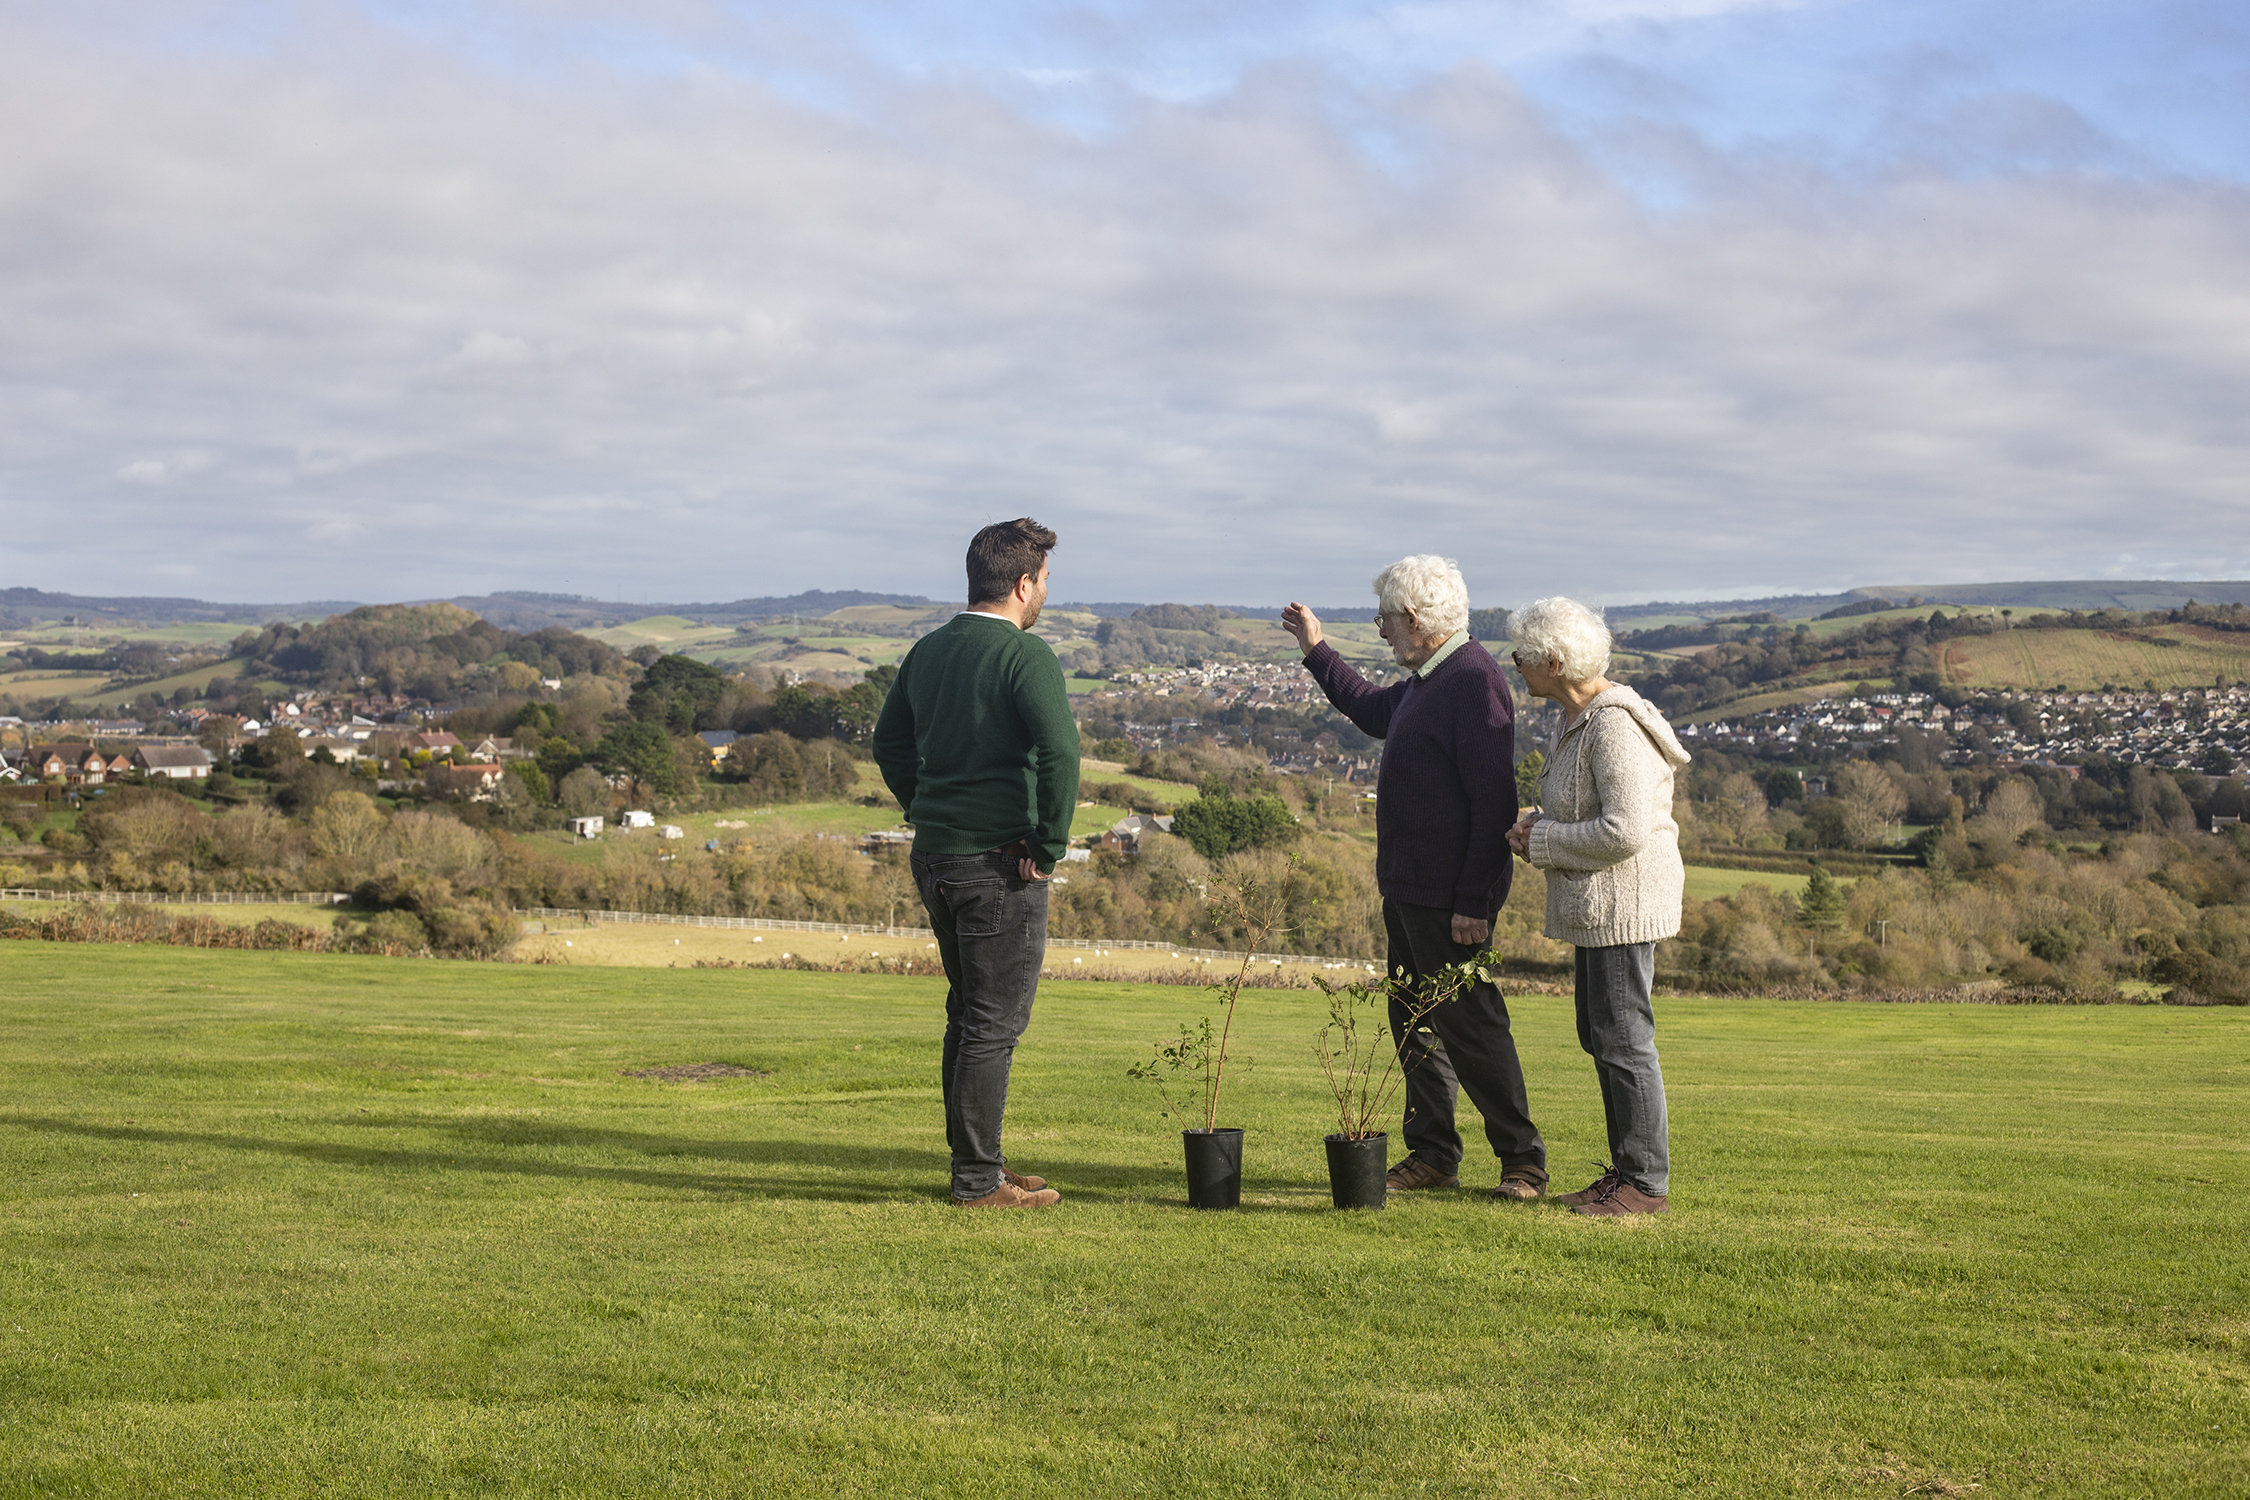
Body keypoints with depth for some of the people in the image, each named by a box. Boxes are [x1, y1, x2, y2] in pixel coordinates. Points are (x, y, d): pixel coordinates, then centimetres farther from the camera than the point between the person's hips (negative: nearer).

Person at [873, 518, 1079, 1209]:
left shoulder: (928, 650, 11)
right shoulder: (1026, 654, -14)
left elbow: (889, 742, 20)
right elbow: (1060, 752, -26)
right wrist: (1049, 846, -16)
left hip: (935, 858, 8)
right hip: (999, 862, -8)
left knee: (968, 1013, 18)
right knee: (995, 1022, -1)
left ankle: (974, 1160, 25)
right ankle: (979, 1179, 3)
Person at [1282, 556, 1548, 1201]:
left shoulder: (1475, 682, -19)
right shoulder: (1424, 680, 12)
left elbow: (1493, 801, -23)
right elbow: (1374, 711, 36)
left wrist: (1473, 901, -24)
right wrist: (1316, 650, 35)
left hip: (1449, 898, -10)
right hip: (1407, 887, 10)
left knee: (1471, 1026, -4)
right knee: (1414, 1022, 15)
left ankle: (1522, 1159, 6)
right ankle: (1432, 1153, 24)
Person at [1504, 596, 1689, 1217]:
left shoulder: (1613, 726, -20)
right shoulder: (1579, 720, 13)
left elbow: (1624, 830, -27)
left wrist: (1543, 841, -15)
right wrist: (1539, 826, 7)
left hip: (1624, 901, -11)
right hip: (1599, 905, 11)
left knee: (1622, 1037, -5)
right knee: (1599, 1033, 15)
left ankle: (1646, 1183, 3)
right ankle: (1627, 1168, 24)